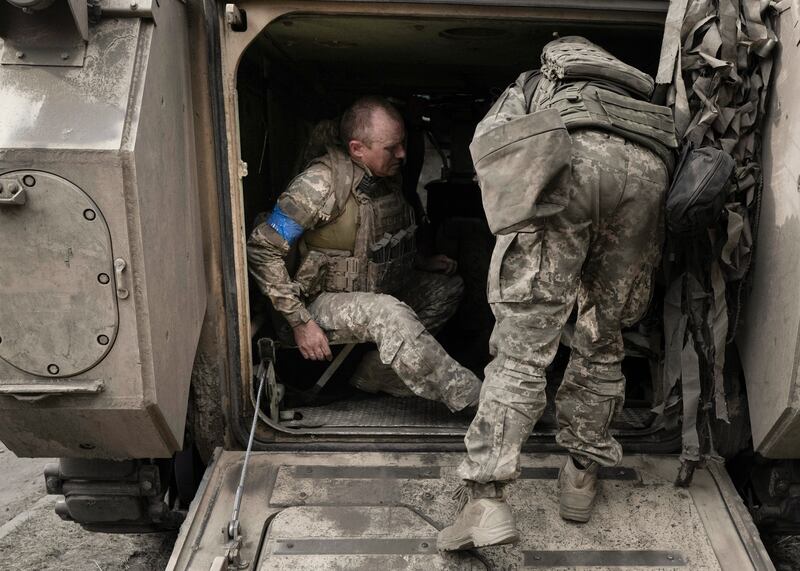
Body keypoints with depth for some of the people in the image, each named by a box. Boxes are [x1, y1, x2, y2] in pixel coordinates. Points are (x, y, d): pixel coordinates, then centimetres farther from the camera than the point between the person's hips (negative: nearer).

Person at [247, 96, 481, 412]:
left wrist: (421, 263, 6)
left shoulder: (388, 175, 1)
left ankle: (374, 375, -5)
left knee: (449, 287, 2)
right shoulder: (321, 183, -23)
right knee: (389, 314, -35)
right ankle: (475, 399, -24)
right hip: (325, 302, -8)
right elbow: (260, 250, -22)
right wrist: (300, 321, -23)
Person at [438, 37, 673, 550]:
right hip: (649, 167, 4)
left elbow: (489, 140, 16)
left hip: (571, 157, -4)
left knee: (522, 346, -3)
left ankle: (485, 498, -8)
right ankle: (582, 475, 26)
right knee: (603, 340, 16)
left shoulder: (532, 82, 37)